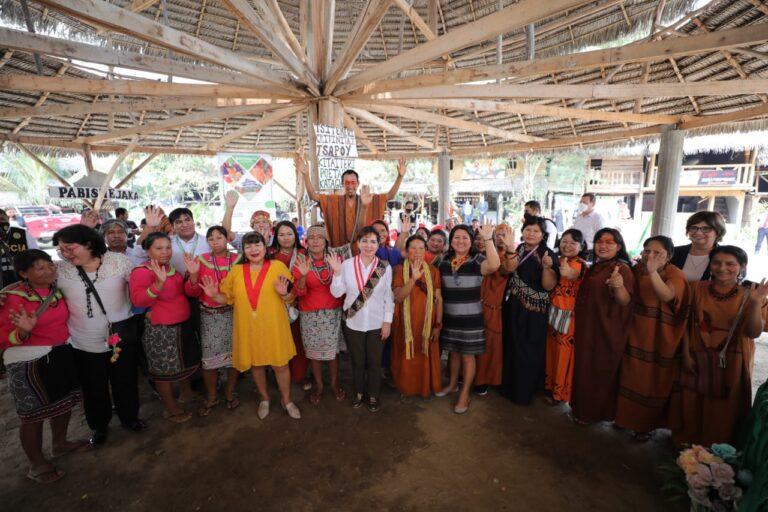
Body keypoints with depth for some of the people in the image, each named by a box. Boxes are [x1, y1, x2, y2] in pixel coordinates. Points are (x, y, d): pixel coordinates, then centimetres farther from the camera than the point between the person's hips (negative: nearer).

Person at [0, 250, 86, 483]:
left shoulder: (56, 288, 0)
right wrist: (23, 331, -34)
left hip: (62, 354, 6)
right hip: (29, 362, -6)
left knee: (65, 401, 19)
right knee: (34, 414, 8)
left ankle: (60, 443, 43)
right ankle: (37, 465, 27)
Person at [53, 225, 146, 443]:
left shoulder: (119, 260, -11)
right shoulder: (59, 269, -9)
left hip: (123, 335, -1)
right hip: (85, 342, 1)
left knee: (126, 380, 16)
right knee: (94, 387, 18)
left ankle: (129, 416, 42)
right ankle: (99, 424, 44)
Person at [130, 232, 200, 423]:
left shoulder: (172, 268, 6)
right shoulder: (141, 271, -16)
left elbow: (185, 292, 21)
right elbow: (138, 300, -31)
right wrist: (159, 283, -44)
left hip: (183, 325, 8)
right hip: (160, 330, -8)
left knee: (187, 362, 23)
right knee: (164, 369, 9)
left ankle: (187, 393, 47)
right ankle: (171, 409, 28)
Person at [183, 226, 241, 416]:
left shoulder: (238, 259, -2)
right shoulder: (201, 260, -1)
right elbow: (192, 292, -3)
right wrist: (193, 274, -19)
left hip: (233, 313, 0)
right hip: (209, 316, 0)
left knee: (234, 354, 8)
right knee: (209, 357, 4)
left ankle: (230, 392, 32)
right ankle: (211, 397, 28)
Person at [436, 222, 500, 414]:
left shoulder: (477, 260, -10)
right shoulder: (444, 261, 4)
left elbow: (494, 265, -33)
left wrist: (488, 239, -35)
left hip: (470, 317, -4)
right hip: (449, 316, 4)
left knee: (467, 355, 7)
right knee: (453, 352, 19)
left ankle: (464, 394, 23)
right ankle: (452, 384, 40)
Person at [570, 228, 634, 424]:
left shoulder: (622, 269, -15)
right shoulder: (594, 267, 9)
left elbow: (625, 302, -27)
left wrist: (619, 287, -45)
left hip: (606, 331, -8)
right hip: (587, 328, 8)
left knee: (600, 372, 6)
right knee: (585, 369, 18)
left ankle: (596, 412, 24)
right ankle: (583, 408, 34)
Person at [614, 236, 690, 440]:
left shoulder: (675, 274, -14)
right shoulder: (637, 269, 1)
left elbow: (667, 296, -36)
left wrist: (653, 272, -50)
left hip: (659, 341, -5)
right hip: (635, 336, 5)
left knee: (653, 382, 11)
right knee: (631, 379, 18)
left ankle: (648, 424, 32)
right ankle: (628, 416, 38)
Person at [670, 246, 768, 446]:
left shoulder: (748, 294, -5)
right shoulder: (697, 288, -3)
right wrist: (686, 354, -3)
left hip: (732, 364, 0)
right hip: (698, 360, 1)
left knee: (724, 408, 12)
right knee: (692, 404, 11)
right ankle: (687, 443, 32)